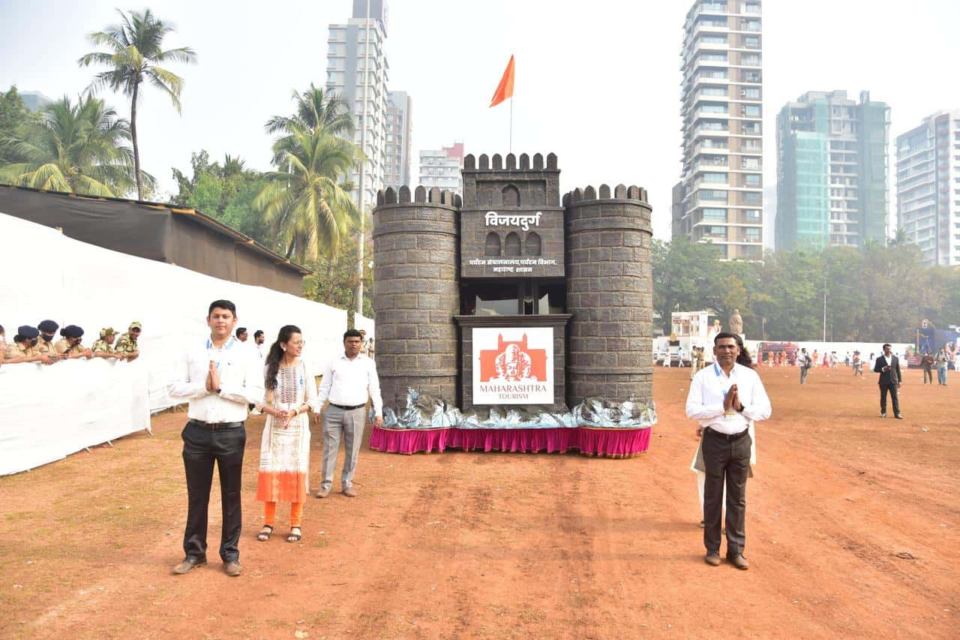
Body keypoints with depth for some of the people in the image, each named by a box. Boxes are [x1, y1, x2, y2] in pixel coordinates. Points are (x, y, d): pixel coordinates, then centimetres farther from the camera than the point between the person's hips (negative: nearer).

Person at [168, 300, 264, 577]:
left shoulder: (246, 355, -2)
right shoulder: (193, 352, 5)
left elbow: (257, 394, -11)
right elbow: (175, 388, 0)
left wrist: (221, 387, -16)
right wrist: (204, 387, -15)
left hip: (231, 433, -2)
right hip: (197, 432, 2)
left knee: (231, 495, 9)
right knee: (196, 494, 12)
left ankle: (230, 554, 22)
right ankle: (194, 552, 27)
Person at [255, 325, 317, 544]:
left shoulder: (305, 369, -1)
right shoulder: (271, 368, -2)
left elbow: (312, 401, -1)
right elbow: (261, 400, -1)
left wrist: (294, 412, -18)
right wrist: (275, 412, -20)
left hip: (298, 427, 0)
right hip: (274, 427, 0)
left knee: (297, 473, 2)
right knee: (270, 472, 1)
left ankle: (295, 524, 12)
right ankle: (268, 522, 15)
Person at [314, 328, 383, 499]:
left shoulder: (368, 363, 6)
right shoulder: (334, 363, 6)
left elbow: (374, 389, 6)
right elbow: (324, 388, 8)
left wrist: (378, 412, 1)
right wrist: (317, 408, 1)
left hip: (356, 412, 0)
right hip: (333, 411, 0)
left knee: (352, 451, 6)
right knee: (330, 449, 3)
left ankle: (347, 484, 19)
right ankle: (326, 485, 13)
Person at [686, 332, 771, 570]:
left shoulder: (750, 376, 3)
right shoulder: (703, 377, -3)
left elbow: (765, 410, 1)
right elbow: (691, 410, -12)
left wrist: (741, 407, -15)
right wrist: (722, 407, -19)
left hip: (741, 441, 2)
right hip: (715, 441, -2)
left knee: (738, 498, 11)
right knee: (713, 497, 9)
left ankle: (736, 550, 22)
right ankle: (712, 548, 23)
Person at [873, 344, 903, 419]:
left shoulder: (895, 358, 8)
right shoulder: (879, 359, 0)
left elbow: (898, 370, 9)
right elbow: (875, 369, 0)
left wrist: (900, 380, 6)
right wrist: (883, 369, -18)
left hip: (893, 381, 1)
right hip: (883, 381, -1)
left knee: (895, 397, -1)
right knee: (883, 397, 5)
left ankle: (897, 413, 0)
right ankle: (883, 412, 14)